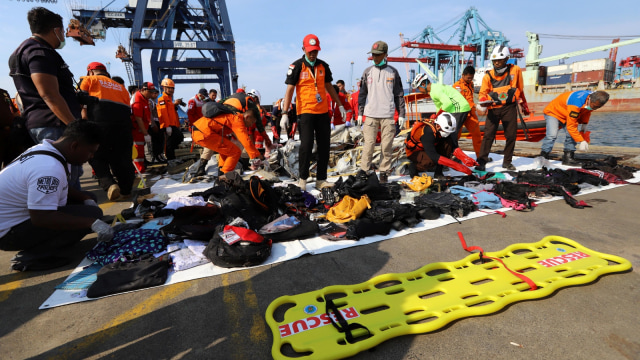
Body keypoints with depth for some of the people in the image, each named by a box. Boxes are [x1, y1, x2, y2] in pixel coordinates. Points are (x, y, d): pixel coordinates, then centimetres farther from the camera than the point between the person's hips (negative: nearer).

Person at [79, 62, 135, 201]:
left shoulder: (88, 80, 18)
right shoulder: (120, 86, 29)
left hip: (99, 121, -3)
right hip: (123, 121, 4)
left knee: (96, 157, 8)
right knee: (122, 157, 12)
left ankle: (109, 184, -11)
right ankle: (126, 188, 18)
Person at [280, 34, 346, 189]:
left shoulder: (323, 66, 12)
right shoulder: (296, 66, -1)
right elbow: (289, 90, -5)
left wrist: (340, 105, 20)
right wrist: (285, 114, -13)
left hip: (323, 112, 5)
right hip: (305, 111, -5)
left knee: (324, 146, 4)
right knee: (306, 145, -9)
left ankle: (321, 180, 13)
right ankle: (303, 179, 7)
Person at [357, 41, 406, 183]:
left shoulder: (393, 72, 8)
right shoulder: (368, 71, 10)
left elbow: (399, 95, 9)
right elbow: (362, 93, 12)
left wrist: (401, 114, 5)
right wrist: (360, 113, 6)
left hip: (388, 115, 0)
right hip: (371, 114, 0)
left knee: (387, 146, 1)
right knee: (369, 144, -3)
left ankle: (384, 171, 12)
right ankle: (364, 170, 8)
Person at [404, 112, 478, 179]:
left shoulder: (445, 129, -13)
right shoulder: (428, 132, -35)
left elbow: (454, 147, -12)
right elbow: (433, 156, -39)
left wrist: (466, 159, -30)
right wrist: (456, 166, -41)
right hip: (414, 151, -7)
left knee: (448, 143, -16)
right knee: (431, 161, -37)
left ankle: (438, 173, -9)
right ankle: (414, 167, -4)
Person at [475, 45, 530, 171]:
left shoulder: (515, 70, 3)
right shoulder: (488, 75, 1)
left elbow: (520, 89, 14)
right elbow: (483, 92, 0)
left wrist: (524, 104, 22)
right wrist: (483, 100, -23)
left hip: (509, 107, 1)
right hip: (493, 108, -1)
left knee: (511, 135, 5)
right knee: (488, 135, -8)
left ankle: (507, 162, 18)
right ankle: (482, 161, -5)